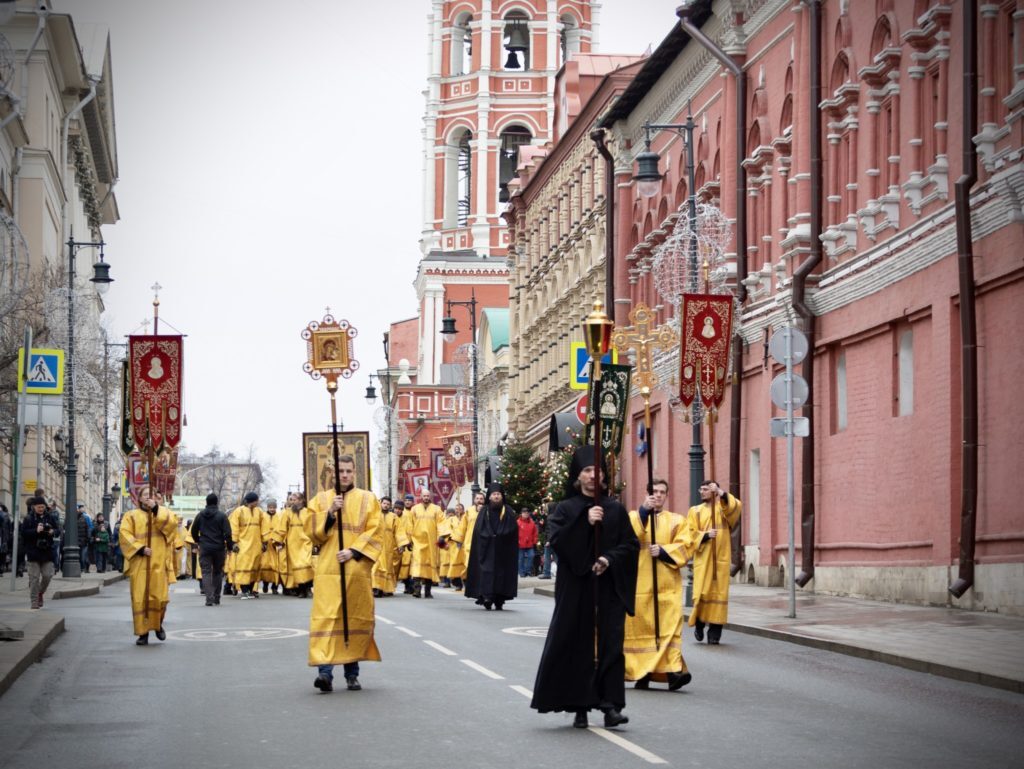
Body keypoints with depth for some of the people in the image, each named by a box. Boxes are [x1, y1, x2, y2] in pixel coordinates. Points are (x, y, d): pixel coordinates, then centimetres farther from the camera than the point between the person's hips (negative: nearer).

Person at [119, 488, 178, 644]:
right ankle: (143, 632, 0)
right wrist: (140, 549, -14)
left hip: (158, 561, 0)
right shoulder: (131, 516, 11)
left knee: (159, 595, -7)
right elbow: (125, 535, -2)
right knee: (140, 598, -5)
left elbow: (171, 524, -8)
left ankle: (158, 624, 18)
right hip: (139, 562, 0)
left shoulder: (163, 513, 14)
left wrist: (156, 509, -14)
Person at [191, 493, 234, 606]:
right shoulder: (221, 515, -6)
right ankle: (216, 599, 16)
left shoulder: (200, 515, 2)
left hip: (204, 548, 1)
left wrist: (199, 542, 28)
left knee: (206, 572, 0)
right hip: (219, 548, -1)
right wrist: (230, 546, 0)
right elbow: (227, 533, -11)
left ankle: (209, 598, -16)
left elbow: (194, 531, 11)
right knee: (218, 572, 14)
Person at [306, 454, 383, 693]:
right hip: (328, 569, -1)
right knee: (326, 617, -13)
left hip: (357, 569, 1)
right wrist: (330, 513, -11)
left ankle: (352, 673, 12)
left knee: (356, 619, 3)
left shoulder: (368, 500, 10)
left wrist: (354, 551, -13)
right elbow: (312, 533, 3)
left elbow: (374, 532, 1)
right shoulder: (321, 500, 12)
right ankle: (325, 671, -21)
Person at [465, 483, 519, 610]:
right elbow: (479, 529, 4)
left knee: (501, 571, -2)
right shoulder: (484, 511, 8)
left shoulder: (508, 512, 7)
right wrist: (490, 536, -9)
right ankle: (487, 597, -15)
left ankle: (499, 600, 2)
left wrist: (499, 536, -11)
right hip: (486, 548, 0)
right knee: (487, 571, -10)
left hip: (503, 550, 0)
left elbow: (512, 530, 0)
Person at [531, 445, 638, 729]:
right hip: (575, 588, -1)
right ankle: (580, 706, 7)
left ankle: (610, 705, -8)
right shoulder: (566, 509, 5)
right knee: (577, 645, -1)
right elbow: (556, 538, -9)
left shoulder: (616, 510, 8)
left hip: (608, 588, 1)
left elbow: (631, 544, 4)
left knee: (609, 644, -6)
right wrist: (584, 522, -18)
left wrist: (609, 559, -12)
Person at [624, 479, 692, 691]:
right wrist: (643, 511, -14)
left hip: (667, 584, 0)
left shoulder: (676, 520, 13)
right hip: (639, 583, 0)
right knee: (639, 624, -1)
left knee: (670, 625, -12)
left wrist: (663, 551, -14)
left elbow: (683, 548, 2)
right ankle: (640, 672, 7)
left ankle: (673, 669, -21)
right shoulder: (634, 516, 12)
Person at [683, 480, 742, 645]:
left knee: (719, 593, -4)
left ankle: (714, 633, 0)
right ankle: (699, 624, 15)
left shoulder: (725, 508, 9)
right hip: (703, 558, 0)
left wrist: (722, 494, -31)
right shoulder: (695, 511, 12)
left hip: (721, 558, 0)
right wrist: (705, 535, -15)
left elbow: (736, 507, -14)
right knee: (702, 593, -7)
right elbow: (690, 534, 3)